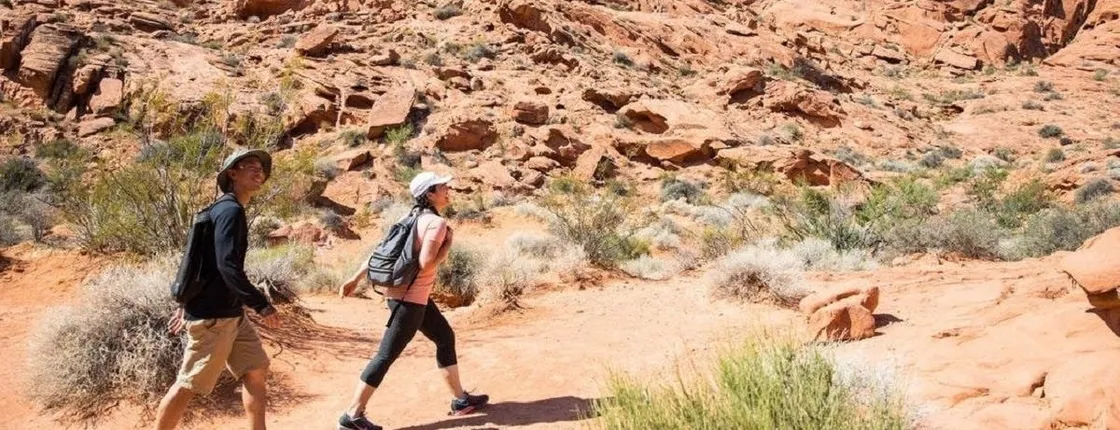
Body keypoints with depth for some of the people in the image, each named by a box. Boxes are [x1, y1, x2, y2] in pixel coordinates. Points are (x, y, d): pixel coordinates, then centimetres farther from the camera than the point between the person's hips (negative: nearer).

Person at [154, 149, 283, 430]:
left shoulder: (226, 210, 15)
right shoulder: (231, 210, -16)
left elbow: (202, 261, 19)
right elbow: (227, 267, -25)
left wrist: (187, 305, 23)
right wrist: (262, 305, -23)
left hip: (231, 313, 10)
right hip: (212, 316, -10)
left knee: (257, 369, 12)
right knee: (188, 385, -2)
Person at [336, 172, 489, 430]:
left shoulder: (416, 219, 11)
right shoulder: (437, 223, -16)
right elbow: (426, 265, -24)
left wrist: (356, 278, 12)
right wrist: (447, 246, -9)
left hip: (413, 296, 10)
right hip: (409, 298, -10)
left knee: (445, 337, 19)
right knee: (387, 355, -4)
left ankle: (460, 400, 28)